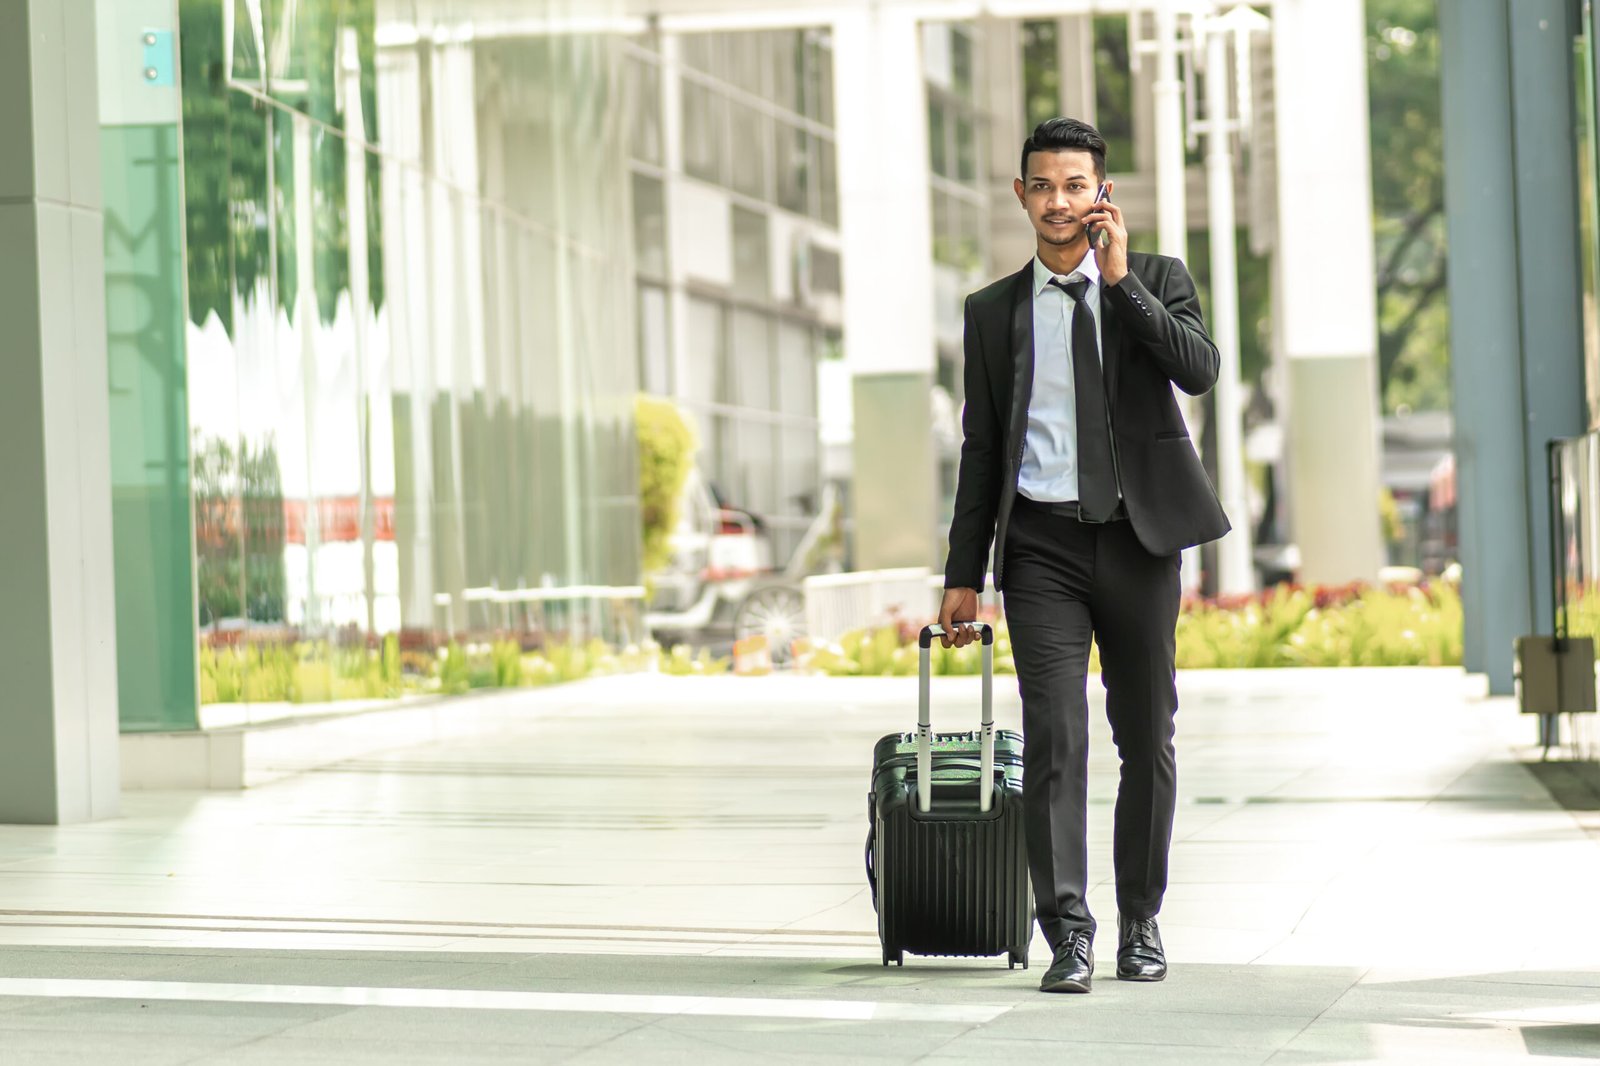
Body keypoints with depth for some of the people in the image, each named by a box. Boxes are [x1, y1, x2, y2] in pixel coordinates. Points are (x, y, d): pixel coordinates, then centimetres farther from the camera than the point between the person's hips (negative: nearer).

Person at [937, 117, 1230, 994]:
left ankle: (1141, 922, 19)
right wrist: (963, 575, 7)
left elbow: (1199, 370, -13)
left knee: (1147, 739, 6)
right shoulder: (994, 310, 10)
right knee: (1053, 737, -11)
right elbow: (981, 449, 11)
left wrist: (1120, 279, -17)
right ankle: (1068, 933, -10)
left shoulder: (1158, 280, 6)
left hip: (1137, 536, 0)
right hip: (1043, 543, 0)